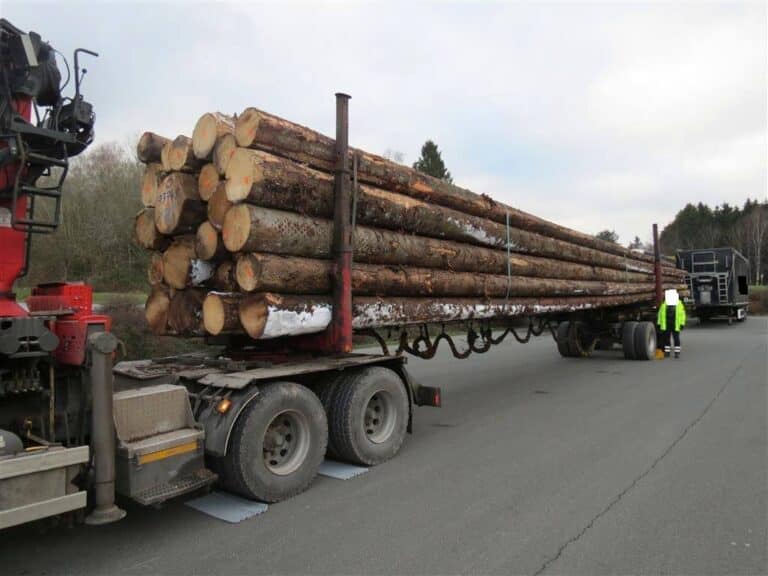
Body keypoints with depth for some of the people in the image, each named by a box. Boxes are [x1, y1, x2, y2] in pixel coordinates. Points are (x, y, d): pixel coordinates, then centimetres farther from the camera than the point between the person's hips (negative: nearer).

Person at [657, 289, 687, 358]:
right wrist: (659, 323, 8)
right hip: (666, 326, 2)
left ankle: (677, 352, 7)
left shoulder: (679, 304, 2)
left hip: (675, 326, -2)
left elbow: (682, 314, 1)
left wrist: (682, 324, -6)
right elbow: (660, 314, 12)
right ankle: (667, 352, 14)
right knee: (666, 339, 6)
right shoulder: (664, 304, 8)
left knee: (676, 339, 1)